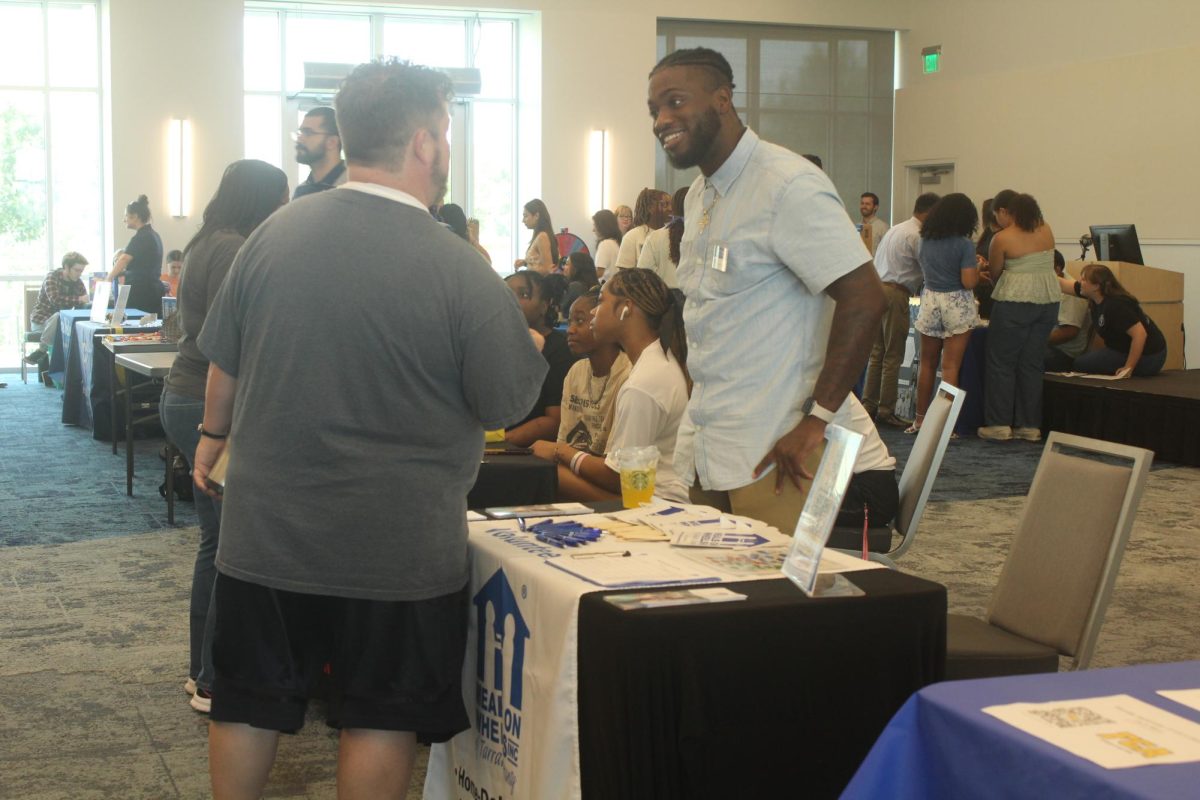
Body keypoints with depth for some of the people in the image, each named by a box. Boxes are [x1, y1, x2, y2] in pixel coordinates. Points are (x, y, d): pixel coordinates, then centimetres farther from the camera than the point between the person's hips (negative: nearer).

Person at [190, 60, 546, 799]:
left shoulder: (274, 234, -3)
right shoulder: (461, 272, -16)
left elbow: (224, 363, 8)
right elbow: (507, 406, -8)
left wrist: (214, 436, 27)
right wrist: (529, 344, 13)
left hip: (266, 532, 4)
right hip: (396, 546, -4)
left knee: (249, 706, 17)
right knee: (381, 717, 11)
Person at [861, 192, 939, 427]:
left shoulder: (894, 230, 19)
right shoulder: (917, 235, -10)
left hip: (877, 287, 9)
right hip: (896, 293, -9)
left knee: (877, 352, 12)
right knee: (893, 356, -2)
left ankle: (869, 405, 14)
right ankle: (886, 411, 1)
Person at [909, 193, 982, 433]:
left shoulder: (925, 241, 4)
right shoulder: (964, 245, -12)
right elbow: (968, 282, -16)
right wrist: (977, 269, 5)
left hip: (929, 302, 4)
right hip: (957, 305, -4)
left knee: (927, 364, 15)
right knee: (950, 367, -1)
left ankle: (920, 419, 20)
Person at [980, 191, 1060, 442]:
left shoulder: (1002, 239, -9)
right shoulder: (1046, 230, 6)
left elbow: (994, 274, 1)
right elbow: (1041, 262, 12)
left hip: (1015, 302, -6)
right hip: (1048, 300, 6)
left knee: (1001, 363, 5)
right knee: (1032, 364, 10)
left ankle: (999, 424, 4)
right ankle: (1030, 426, 12)